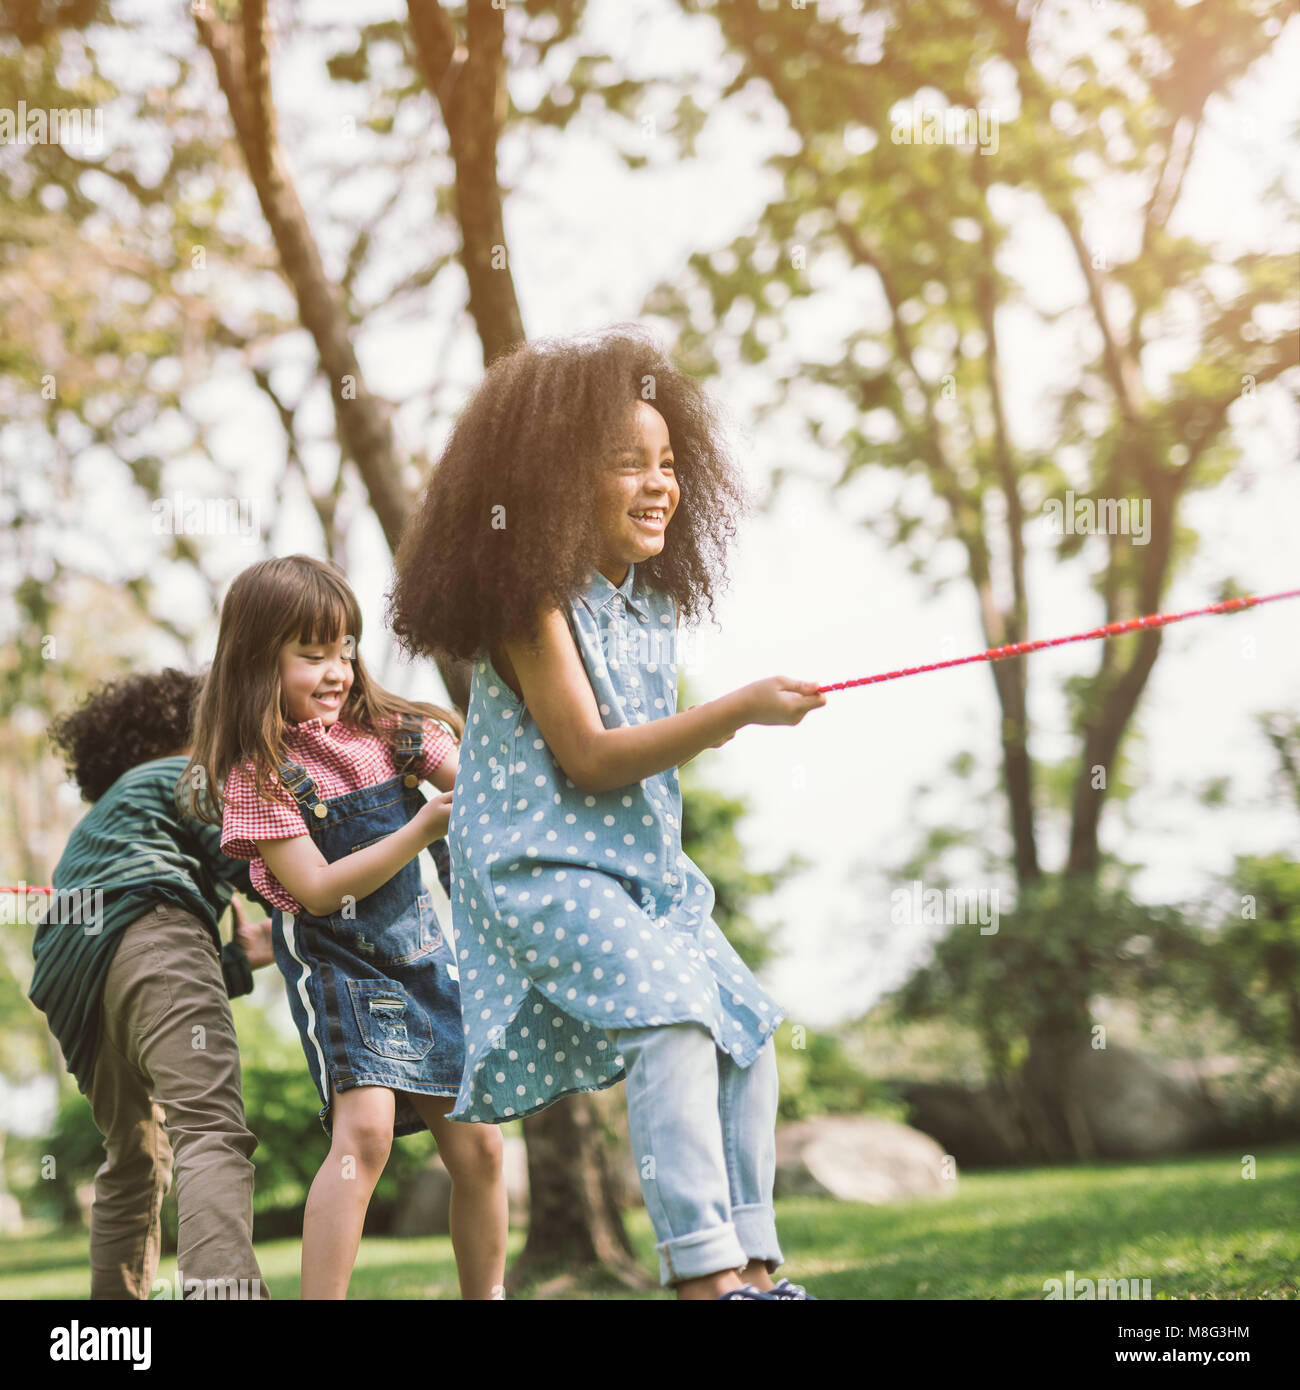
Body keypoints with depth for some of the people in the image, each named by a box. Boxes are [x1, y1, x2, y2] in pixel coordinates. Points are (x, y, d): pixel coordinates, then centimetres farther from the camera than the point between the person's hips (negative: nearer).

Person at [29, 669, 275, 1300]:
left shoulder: (93, 827, 43)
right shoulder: (182, 774, 22)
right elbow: (255, 863, 4)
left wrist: (242, 958, 40)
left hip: (76, 994, 8)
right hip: (148, 934, -8)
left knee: (133, 1164, 22)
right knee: (213, 1131, -25)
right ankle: (225, 1285, -48)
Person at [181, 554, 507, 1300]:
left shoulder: (385, 726, 2)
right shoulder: (260, 771, -11)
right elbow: (318, 889, -17)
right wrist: (425, 828, -24)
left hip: (424, 951, 5)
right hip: (335, 961, -5)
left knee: (478, 1148, 4)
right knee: (364, 1129, -22)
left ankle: (488, 1295, 18)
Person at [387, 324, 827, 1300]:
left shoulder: (654, 601, 12)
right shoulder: (534, 600, -13)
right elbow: (587, 757, -19)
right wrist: (738, 712, -22)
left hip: (645, 868, 9)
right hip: (544, 866, -9)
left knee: (749, 1038, 2)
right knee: (674, 1021, -25)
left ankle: (751, 1263, 8)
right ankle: (702, 1267, -25)